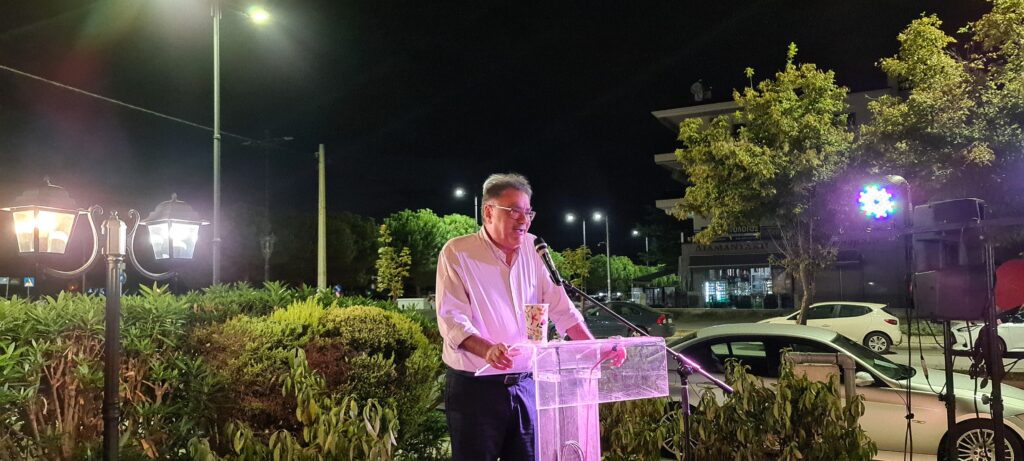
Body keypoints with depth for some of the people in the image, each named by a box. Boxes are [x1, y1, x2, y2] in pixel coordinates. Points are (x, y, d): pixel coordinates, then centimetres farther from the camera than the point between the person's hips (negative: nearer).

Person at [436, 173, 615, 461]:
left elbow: (559, 306, 8)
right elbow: (452, 319, -17)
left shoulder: (532, 249, 6)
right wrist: (487, 350, -35)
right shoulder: (457, 253, -9)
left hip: (525, 383, 5)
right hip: (475, 387, -4)